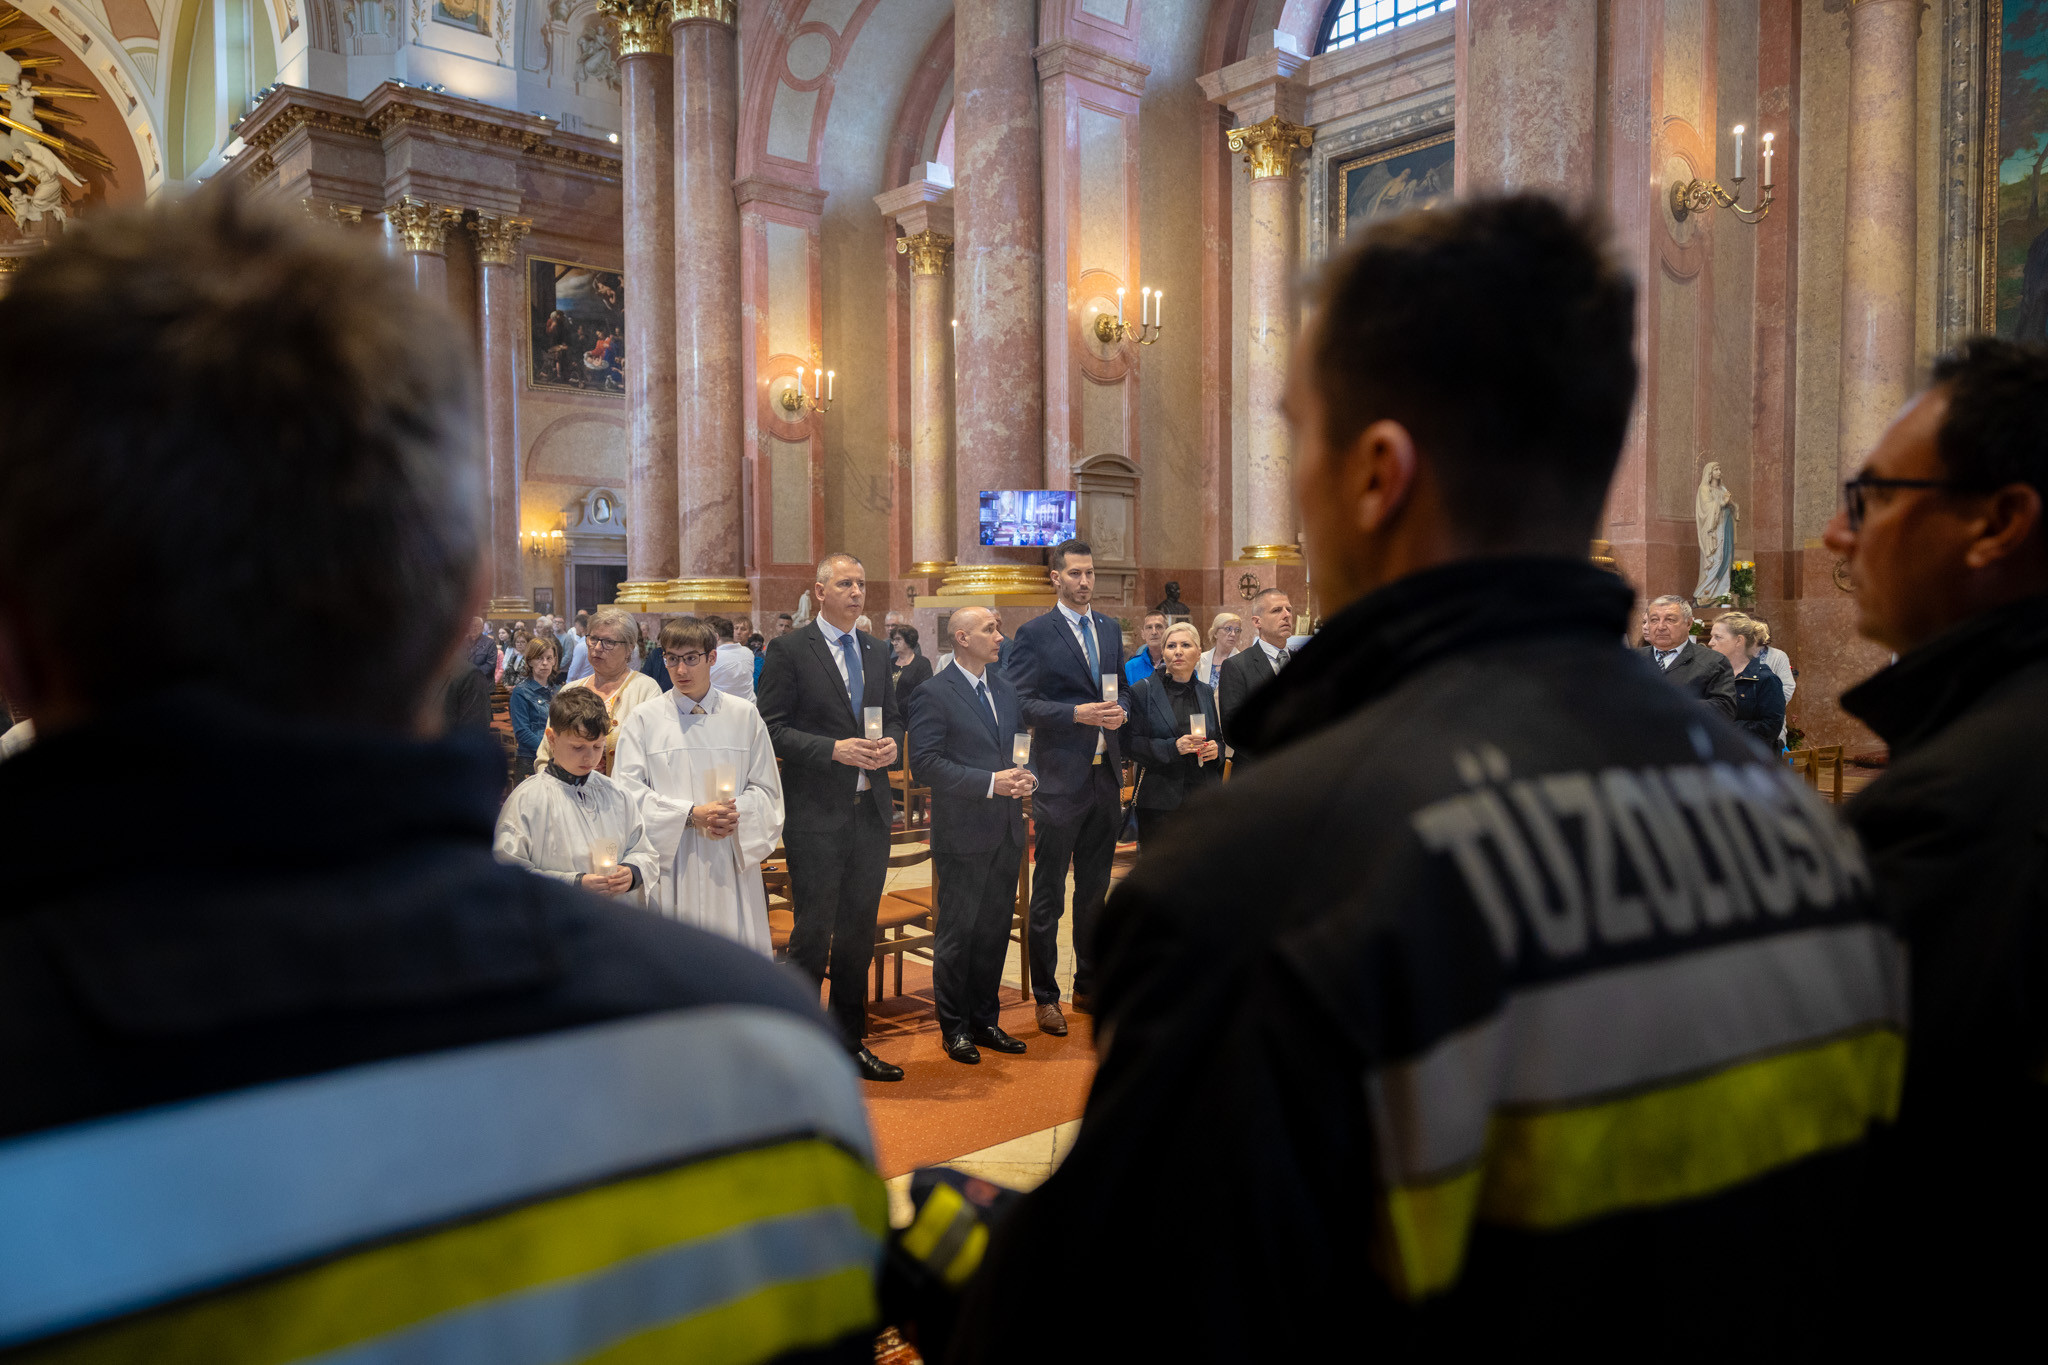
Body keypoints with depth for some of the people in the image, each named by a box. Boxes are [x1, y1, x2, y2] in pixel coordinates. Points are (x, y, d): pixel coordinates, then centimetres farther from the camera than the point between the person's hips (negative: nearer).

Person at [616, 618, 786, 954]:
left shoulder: (744, 715, 8)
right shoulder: (644, 719, 3)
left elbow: (766, 790, 8)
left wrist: (735, 813, -12)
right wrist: (691, 814, -13)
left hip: (732, 859, 1)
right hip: (670, 860, -1)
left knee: (736, 947, 1)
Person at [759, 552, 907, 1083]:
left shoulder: (877, 651, 14)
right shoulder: (788, 650, -5)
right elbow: (773, 729, -10)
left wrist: (891, 742, -3)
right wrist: (834, 750, -19)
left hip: (871, 810, 6)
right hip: (817, 815, -6)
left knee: (859, 934, 14)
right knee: (813, 934, -2)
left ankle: (850, 1044, 26)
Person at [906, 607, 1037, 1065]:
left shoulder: (1005, 689, 13)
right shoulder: (933, 695, -10)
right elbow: (925, 762, -17)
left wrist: (1024, 775, -4)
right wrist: (990, 782, -21)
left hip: (1006, 832, 7)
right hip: (963, 834, -6)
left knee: (995, 929, 14)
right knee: (958, 932, 5)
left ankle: (985, 1020, 27)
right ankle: (954, 1027, 19)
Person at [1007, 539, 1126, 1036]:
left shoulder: (1109, 628, 13)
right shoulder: (1034, 634, -6)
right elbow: (1018, 702, -12)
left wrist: (1118, 711, -2)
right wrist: (1077, 714, -21)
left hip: (1105, 776, 6)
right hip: (1060, 779, -6)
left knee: (1095, 891, 15)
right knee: (1049, 896, 3)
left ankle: (1089, 987, 28)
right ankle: (1045, 996, 15)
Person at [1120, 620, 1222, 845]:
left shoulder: (1206, 692, 14)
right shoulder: (1143, 691, 0)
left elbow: (1219, 739, 23)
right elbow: (1130, 742, -7)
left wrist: (1216, 749, -1)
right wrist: (1172, 747, -18)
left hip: (1203, 798, 4)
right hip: (1159, 800, -3)